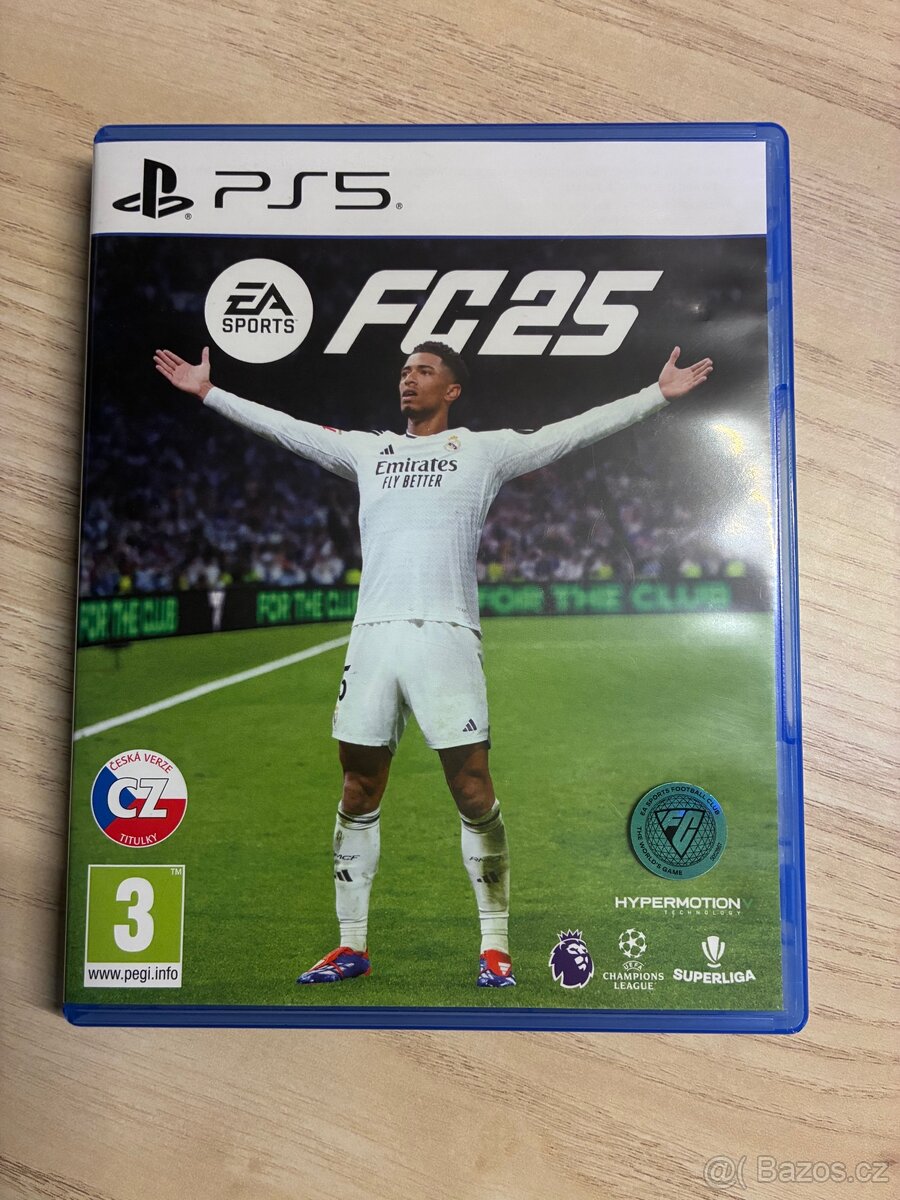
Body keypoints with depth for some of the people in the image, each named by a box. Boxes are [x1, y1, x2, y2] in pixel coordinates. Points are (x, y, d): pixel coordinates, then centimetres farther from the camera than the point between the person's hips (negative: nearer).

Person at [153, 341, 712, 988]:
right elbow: (284, 427, 26)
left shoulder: (484, 449, 9)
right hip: (372, 635, 4)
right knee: (358, 793, 6)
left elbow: (575, 430, 6)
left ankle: (495, 946, 11)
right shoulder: (368, 449, 19)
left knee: (473, 791, -4)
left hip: (446, 636, -3)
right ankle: (352, 946, 19)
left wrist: (659, 394, 2)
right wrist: (208, 390, 28)